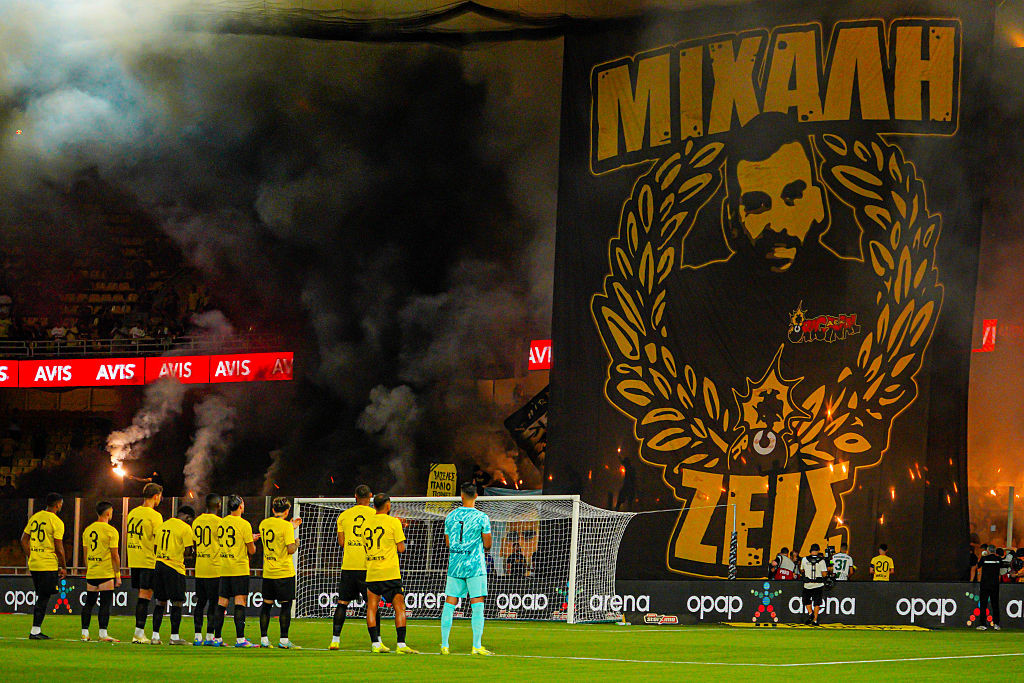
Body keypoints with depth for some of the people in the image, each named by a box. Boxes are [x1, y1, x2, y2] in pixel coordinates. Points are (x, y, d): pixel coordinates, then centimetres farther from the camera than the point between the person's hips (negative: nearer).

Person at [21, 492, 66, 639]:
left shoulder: (34, 517, 10)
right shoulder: (56, 522, -11)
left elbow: (24, 540, 14)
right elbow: (59, 548, -12)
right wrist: (64, 567, -2)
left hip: (34, 565, 7)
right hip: (49, 566, -7)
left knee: (41, 597, 15)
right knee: (43, 598, -3)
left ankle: (37, 630, 15)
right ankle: (35, 631, -5)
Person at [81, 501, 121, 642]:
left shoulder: (87, 530, 9)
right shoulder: (111, 531, -8)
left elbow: (86, 554, 14)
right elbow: (115, 556, -9)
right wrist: (118, 575, -3)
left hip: (91, 574, 6)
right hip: (106, 574, -6)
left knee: (89, 603, 12)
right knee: (105, 603, -5)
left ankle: (84, 632, 12)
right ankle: (103, 634, -9)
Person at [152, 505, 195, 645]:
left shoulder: (164, 525, 15)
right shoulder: (185, 528, -6)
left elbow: (156, 545, 17)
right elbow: (189, 550, -9)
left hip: (158, 565, 7)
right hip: (174, 568, -7)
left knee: (161, 602, 12)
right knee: (177, 602, 0)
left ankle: (155, 636, 10)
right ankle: (174, 637, -1)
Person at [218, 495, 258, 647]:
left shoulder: (221, 522, 8)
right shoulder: (244, 524, -9)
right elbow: (252, 550, -7)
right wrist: (253, 541, 16)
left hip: (223, 569, 5)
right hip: (240, 569, -5)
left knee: (222, 603, 9)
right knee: (240, 602, -7)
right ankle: (240, 638, -12)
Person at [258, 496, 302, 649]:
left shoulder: (264, 524, 7)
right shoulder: (286, 526, -12)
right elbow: (291, 549, -17)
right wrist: (296, 543, 5)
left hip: (268, 572, 6)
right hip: (284, 572, -6)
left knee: (266, 605, 10)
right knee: (286, 605, 0)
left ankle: (263, 639, 10)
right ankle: (284, 640, -2)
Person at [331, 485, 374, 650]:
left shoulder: (344, 516, 6)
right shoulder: (375, 515, -1)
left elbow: (341, 542, 6)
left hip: (348, 566, 2)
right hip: (368, 566, -2)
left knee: (342, 603, 7)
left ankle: (335, 639, 3)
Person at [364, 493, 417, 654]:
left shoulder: (367, 523, 9)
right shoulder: (393, 522, -6)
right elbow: (401, 548, -5)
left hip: (371, 572, 4)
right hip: (390, 573, -4)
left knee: (371, 607, 8)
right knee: (400, 607, 1)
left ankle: (375, 643, 2)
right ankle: (401, 645, -6)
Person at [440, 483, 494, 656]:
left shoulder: (450, 516, 4)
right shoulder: (481, 517, -8)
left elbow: (448, 543, 12)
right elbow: (487, 544, -4)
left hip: (454, 564, 4)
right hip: (475, 564, -4)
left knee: (450, 604, 8)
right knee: (477, 605, -1)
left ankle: (444, 645, 8)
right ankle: (476, 646, -5)